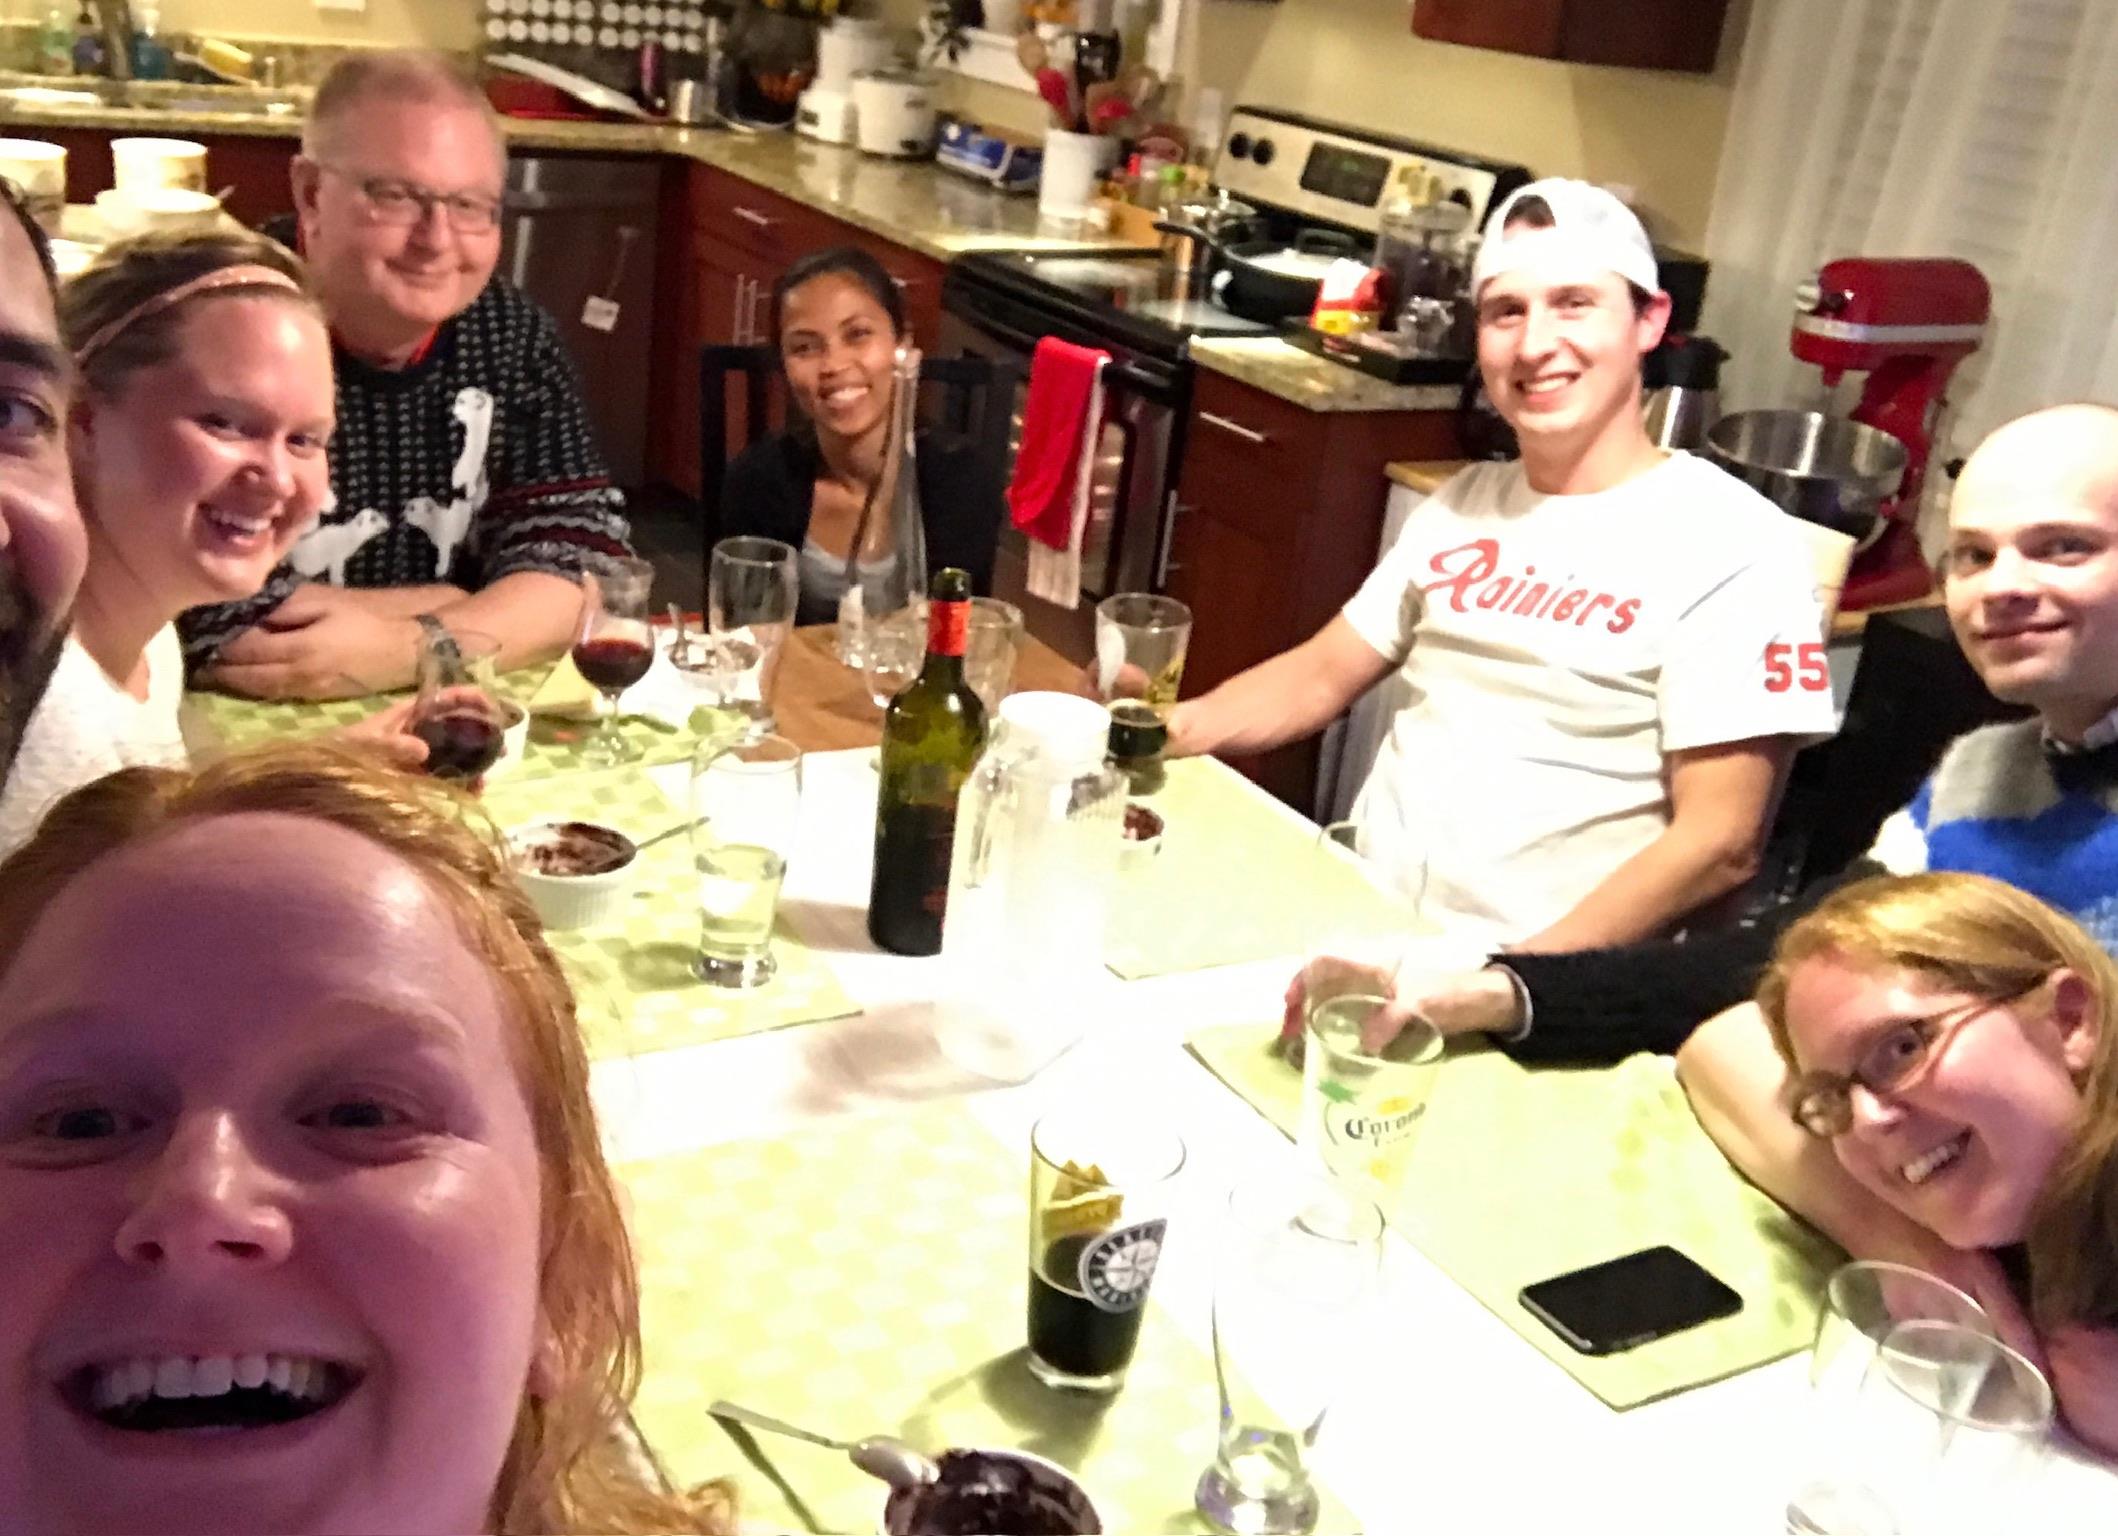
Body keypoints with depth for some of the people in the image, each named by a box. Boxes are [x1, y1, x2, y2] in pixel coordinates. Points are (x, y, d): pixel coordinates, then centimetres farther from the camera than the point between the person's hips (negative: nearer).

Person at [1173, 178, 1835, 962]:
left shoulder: (1735, 547, -9)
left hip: (1543, 975, -6)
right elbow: (1321, 676, 16)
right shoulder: (1465, 502, 12)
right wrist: (1162, 728, -3)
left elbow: (1719, 842, -13)